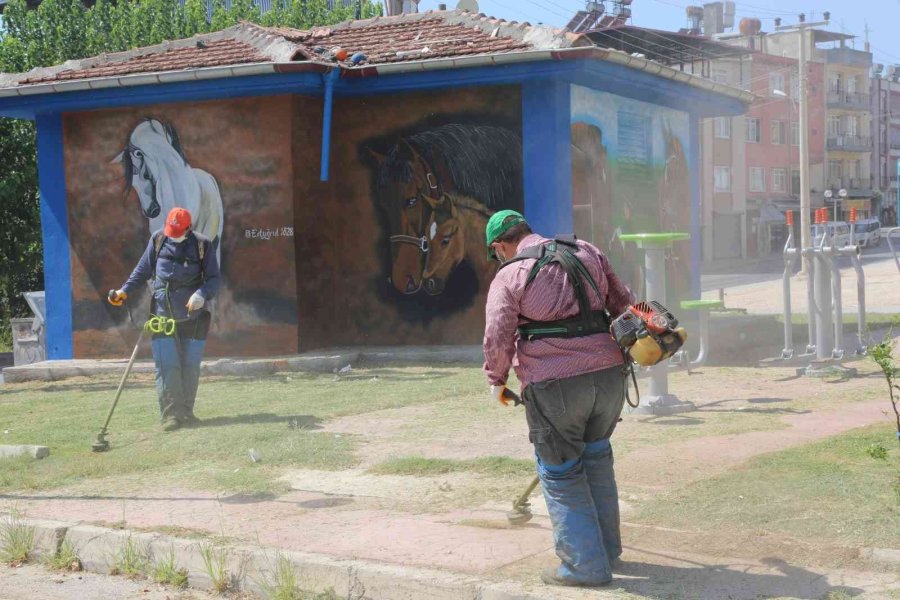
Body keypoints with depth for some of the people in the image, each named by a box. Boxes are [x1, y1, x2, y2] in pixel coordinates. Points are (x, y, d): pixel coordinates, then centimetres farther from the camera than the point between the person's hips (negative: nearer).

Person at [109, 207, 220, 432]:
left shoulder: (202, 245, -3)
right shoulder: (158, 240, 2)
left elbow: (213, 278, -3)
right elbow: (143, 269, 12)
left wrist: (202, 295, -22)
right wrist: (125, 291, 2)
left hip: (193, 316, 0)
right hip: (163, 314, 0)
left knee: (190, 367, 5)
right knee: (167, 367, -8)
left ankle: (186, 412, 16)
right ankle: (170, 415, -6)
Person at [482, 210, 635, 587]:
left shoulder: (510, 276, -2)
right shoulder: (587, 252, 13)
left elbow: (497, 337, -9)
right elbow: (624, 304, 19)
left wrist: (496, 381, 7)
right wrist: (622, 346, 33)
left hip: (554, 385, -6)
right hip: (609, 374, 6)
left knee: (561, 473, 8)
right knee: (596, 457, 24)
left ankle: (585, 563, 10)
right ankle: (606, 547, 32)